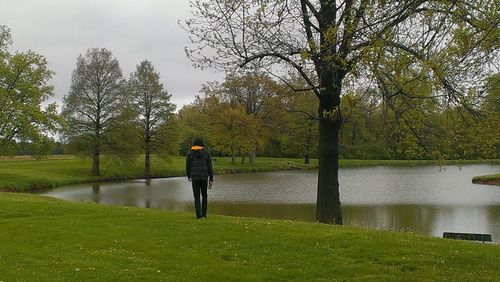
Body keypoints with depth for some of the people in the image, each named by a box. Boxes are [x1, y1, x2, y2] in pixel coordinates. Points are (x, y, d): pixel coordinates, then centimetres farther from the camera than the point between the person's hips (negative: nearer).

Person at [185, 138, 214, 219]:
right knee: (204, 195, 17)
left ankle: (199, 215, 1)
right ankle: (204, 214, 12)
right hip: (204, 178, 1)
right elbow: (210, 167, 0)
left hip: (194, 178, -1)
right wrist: (211, 180, 5)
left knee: (197, 197, 7)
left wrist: (188, 176, 22)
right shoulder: (206, 153, 2)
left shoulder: (189, 154, 1)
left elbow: (187, 167, 3)